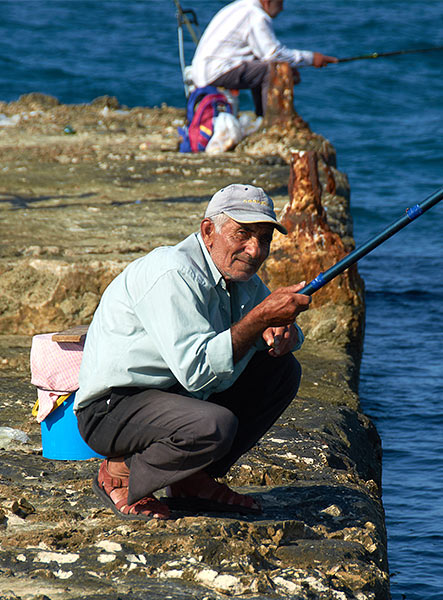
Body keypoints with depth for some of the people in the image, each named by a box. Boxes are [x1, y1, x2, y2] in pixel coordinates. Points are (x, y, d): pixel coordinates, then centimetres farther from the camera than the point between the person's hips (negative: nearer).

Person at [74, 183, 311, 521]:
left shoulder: (240, 275, 5)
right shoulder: (174, 274, -24)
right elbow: (197, 370, -33)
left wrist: (284, 332, -6)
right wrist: (260, 318, -31)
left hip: (181, 397, 10)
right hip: (112, 408, -10)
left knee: (282, 369, 5)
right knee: (214, 426, -35)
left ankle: (193, 480, 7)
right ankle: (120, 474, -7)